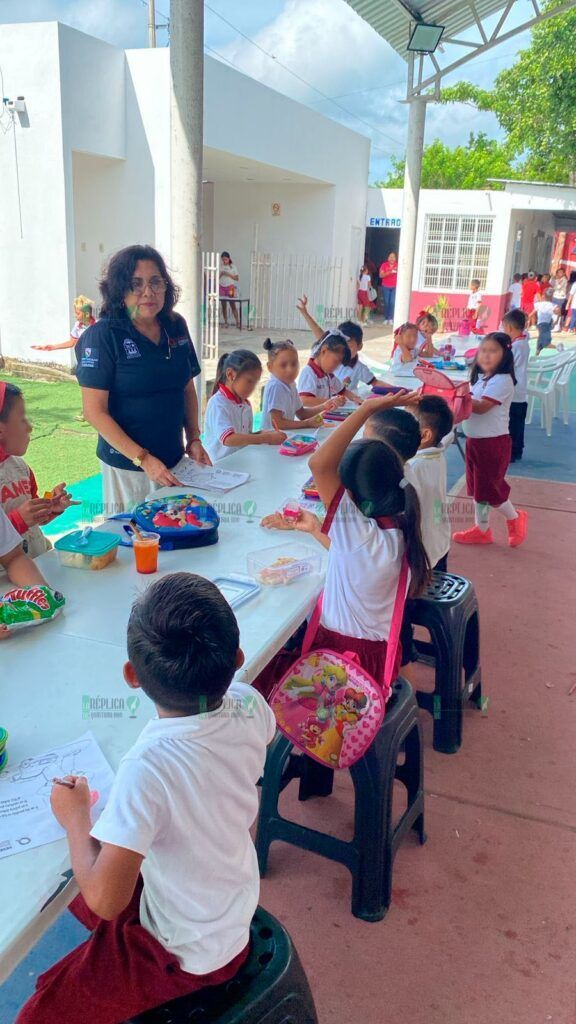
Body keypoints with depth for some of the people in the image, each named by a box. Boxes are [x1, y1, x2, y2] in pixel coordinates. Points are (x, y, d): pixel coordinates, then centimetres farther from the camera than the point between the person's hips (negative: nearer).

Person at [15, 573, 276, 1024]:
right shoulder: (249, 706, -20)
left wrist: (75, 817, -17)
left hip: (188, 953, -7)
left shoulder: (149, 766, -38)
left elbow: (104, 899, -33)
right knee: (75, 890, 27)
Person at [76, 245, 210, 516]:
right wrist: (144, 459, -20)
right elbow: (95, 411, -16)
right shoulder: (102, 335, -13)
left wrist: (194, 439, 2)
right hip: (126, 466, -5)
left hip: (175, 460, 5)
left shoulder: (176, 326, 2)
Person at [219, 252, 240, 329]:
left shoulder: (232, 266, 3)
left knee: (233, 305, -8)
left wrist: (228, 274, -11)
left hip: (230, 287, -3)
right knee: (223, 305, 2)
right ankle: (225, 322, 6)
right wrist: (221, 274, -10)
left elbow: (237, 278, 0)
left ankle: (237, 322, -9)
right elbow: (217, 278, 9)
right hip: (221, 287, 3)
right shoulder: (220, 267, 9)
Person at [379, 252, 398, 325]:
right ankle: (386, 318, 10)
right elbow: (381, 275, -9)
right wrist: (389, 272, -22)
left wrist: (397, 271, -17)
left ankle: (391, 319, -7)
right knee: (386, 303, 2)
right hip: (385, 287, 0)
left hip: (395, 287, 0)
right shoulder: (384, 265, -2)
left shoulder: (398, 265, 2)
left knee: (392, 302, -10)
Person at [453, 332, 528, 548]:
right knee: (477, 487, 14)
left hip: (493, 442, -9)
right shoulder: (481, 377, 11)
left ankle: (515, 518, 26)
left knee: (490, 488, 1)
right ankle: (482, 530, 26)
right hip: (474, 440, 9)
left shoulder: (502, 380, -18)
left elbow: (481, 407, -26)